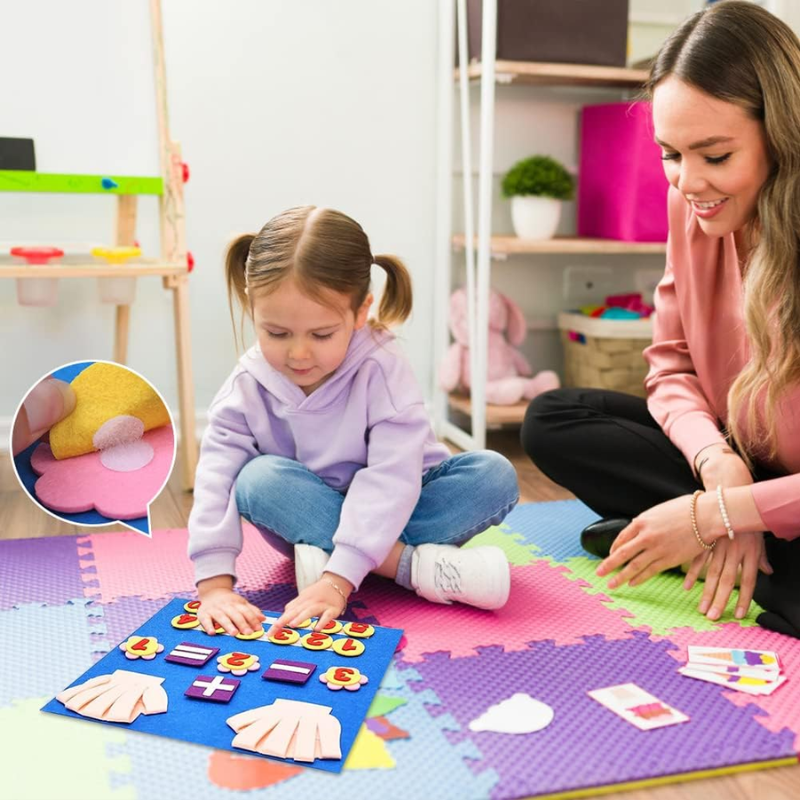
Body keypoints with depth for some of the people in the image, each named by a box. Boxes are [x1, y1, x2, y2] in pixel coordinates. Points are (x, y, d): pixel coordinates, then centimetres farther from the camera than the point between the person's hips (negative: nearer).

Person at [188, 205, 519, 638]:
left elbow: (391, 478, -31)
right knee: (258, 478, -30)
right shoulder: (248, 387, -15)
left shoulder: (381, 370, -24)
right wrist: (214, 583, -35)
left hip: (391, 512, -1)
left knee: (494, 475, -25)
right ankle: (416, 565, -30)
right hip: (310, 513, 2)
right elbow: (215, 482, -21)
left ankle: (322, 558, -31)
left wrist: (338, 579, -40)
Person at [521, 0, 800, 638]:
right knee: (553, 421, -7)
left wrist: (714, 514, -26)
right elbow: (673, 368, -1)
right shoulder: (690, 205, -7)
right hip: (740, 460, 6)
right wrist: (718, 463, -20)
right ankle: (744, 548, -11)